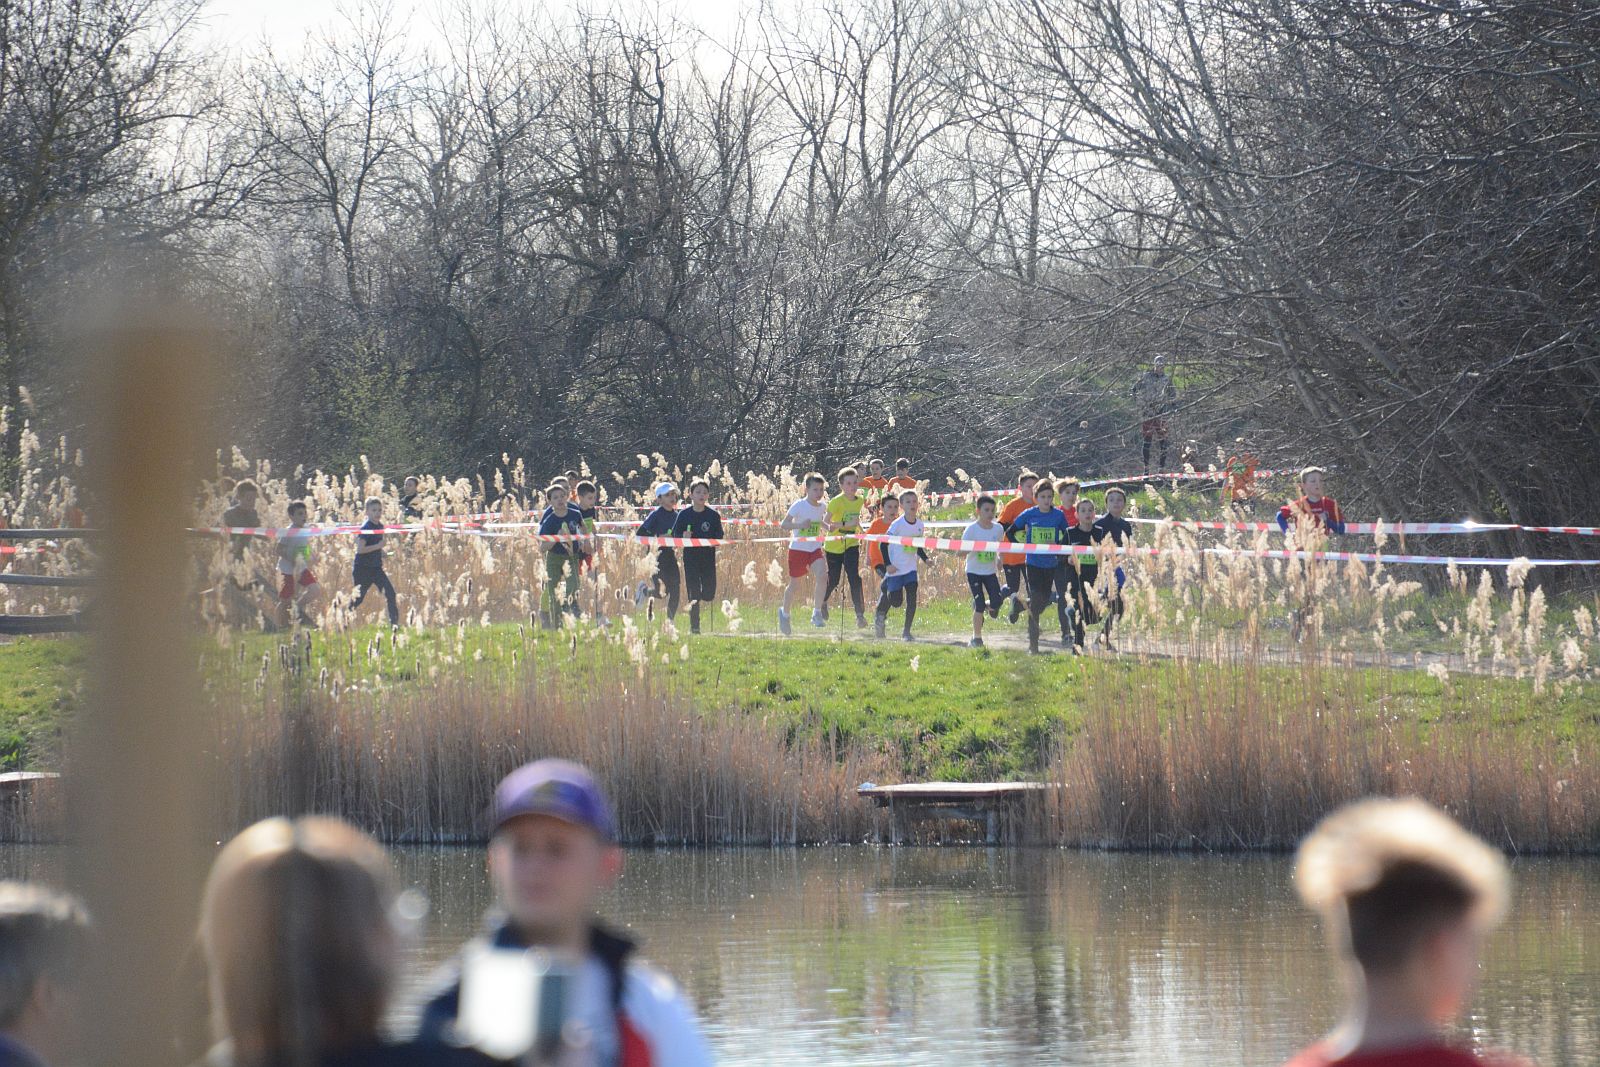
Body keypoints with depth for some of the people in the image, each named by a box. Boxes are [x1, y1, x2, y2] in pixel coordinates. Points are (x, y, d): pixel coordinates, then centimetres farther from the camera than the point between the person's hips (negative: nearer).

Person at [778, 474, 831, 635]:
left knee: (822, 576, -21)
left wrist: (828, 528, 1)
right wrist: (800, 525, -32)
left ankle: (817, 613, -15)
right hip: (798, 549, -3)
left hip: (815, 549, 4)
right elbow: (783, 525, -16)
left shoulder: (823, 507, 4)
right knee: (795, 584, 8)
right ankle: (784, 613, 33)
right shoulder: (799, 505, -13)